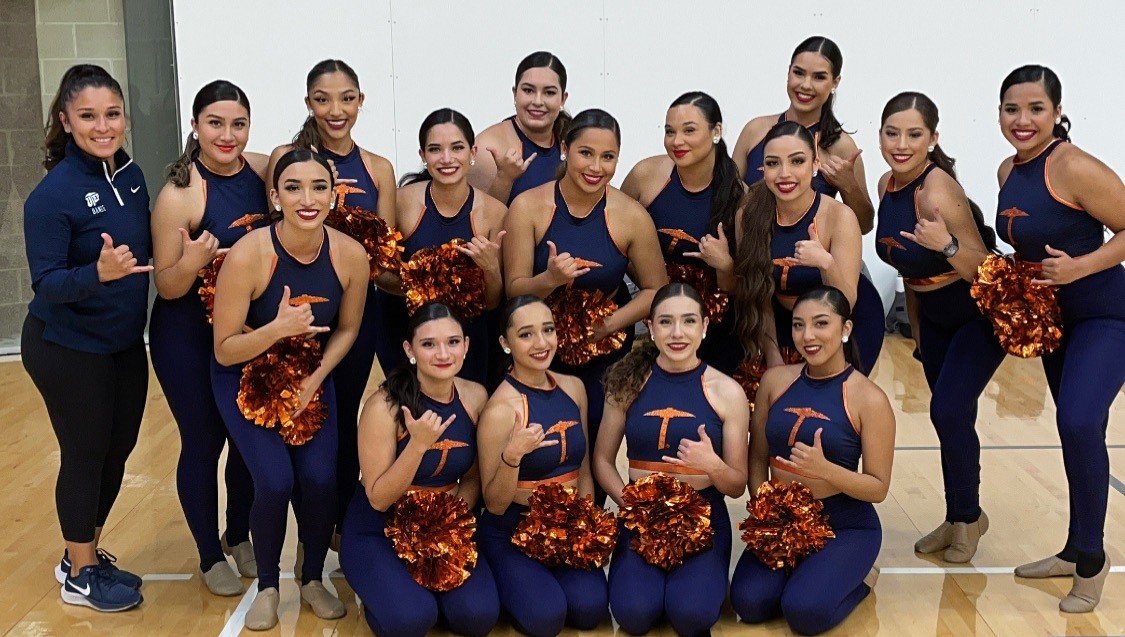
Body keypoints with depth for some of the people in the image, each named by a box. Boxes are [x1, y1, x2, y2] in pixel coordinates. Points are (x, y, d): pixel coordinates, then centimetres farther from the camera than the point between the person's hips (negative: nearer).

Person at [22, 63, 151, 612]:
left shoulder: (132, 176, -1)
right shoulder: (53, 194, -21)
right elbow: (46, 284, -23)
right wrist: (98, 273, -39)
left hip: (125, 342, 7)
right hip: (68, 350, -7)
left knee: (118, 449, 16)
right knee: (85, 455, 5)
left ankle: (86, 554, 36)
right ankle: (80, 575, 25)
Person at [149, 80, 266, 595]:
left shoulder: (263, 170, -6)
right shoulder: (179, 194, -20)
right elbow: (166, 287, -16)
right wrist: (190, 263, -36)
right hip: (188, 339, -5)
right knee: (204, 441, 8)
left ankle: (239, 537, 40)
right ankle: (210, 555, 29)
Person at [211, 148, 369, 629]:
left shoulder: (351, 255, -19)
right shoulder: (247, 255, -28)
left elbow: (347, 328, -1)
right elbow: (225, 350, -21)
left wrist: (314, 379, -13)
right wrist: (278, 328, -37)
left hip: (310, 375, 3)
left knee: (320, 479, -12)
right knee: (275, 482, -17)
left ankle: (313, 580, 17)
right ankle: (267, 587, 12)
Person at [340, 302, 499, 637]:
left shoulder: (476, 397, -6)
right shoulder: (385, 406, -20)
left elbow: (472, 477, 6)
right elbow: (378, 499, -16)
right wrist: (419, 444, -30)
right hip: (377, 532, -3)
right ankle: (381, 592, 7)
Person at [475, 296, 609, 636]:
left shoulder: (574, 387, 0)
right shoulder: (500, 408, -19)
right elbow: (495, 504, -15)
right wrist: (512, 455, -32)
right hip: (511, 532, -4)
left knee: (590, 609, -19)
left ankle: (551, 573, 13)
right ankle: (510, 583, 8)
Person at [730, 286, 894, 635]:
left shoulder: (869, 399, -13)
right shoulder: (775, 379, -1)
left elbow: (878, 488, -11)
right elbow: (757, 458, 4)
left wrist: (825, 468, -28)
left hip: (845, 526, -4)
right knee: (749, 602, -18)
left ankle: (856, 579, 9)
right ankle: (801, 569, 13)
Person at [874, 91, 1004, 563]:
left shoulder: (938, 190, -29)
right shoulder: (887, 185, -6)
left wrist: (947, 245, -45)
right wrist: (916, 325, 15)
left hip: (981, 313, -7)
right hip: (934, 315, 7)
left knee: (949, 411, -15)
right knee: (953, 417, 14)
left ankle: (966, 519, 7)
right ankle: (960, 518, 29)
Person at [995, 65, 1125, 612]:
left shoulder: (1075, 168, -21)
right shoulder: (1008, 172, 2)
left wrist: (1081, 266, -29)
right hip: (1053, 317, 8)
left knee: (1079, 423, -21)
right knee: (1078, 432, 16)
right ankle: (1078, 551, 30)